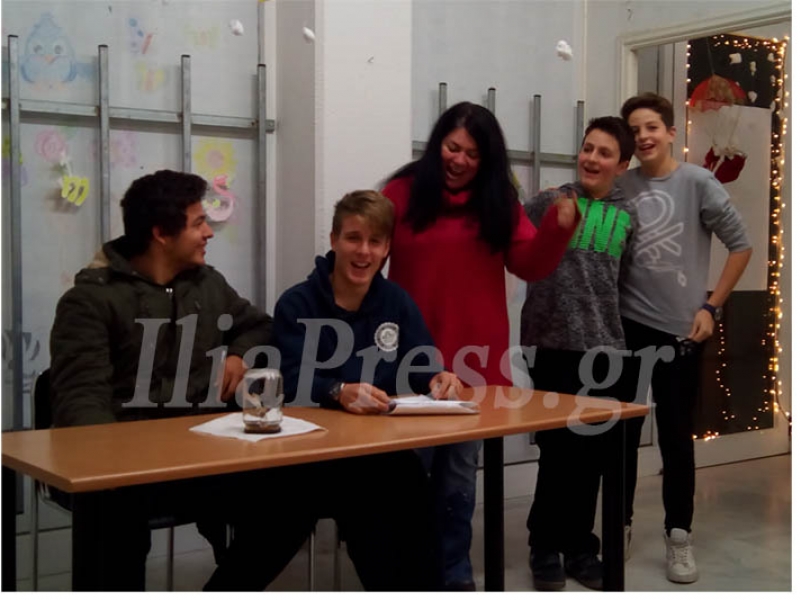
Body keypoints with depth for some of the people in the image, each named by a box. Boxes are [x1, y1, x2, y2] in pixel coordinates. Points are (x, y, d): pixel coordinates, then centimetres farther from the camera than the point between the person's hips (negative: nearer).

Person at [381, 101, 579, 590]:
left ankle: (455, 573, 29)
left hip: (473, 360, 3)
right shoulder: (403, 192, -4)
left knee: (460, 474, 15)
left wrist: (559, 228, -18)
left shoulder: (501, 201, 4)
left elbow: (529, 265, -3)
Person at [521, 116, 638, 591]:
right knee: (559, 453, 0)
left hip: (607, 349, 4)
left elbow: (624, 277, 15)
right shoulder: (550, 202, -2)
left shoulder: (627, 215, 9)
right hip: (558, 345, -3)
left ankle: (580, 546, 24)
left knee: (592, 456, 10)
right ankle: (546, 548, 17)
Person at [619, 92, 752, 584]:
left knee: (677, 434, 4)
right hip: (627, 326, 2)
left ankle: (679, 535, 16)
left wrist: (711, 308, -4)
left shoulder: (697, 183, -6)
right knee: (622, 430, 9)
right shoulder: (620, 187, 1)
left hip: (680, 329, -2)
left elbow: (741, 247, -1)